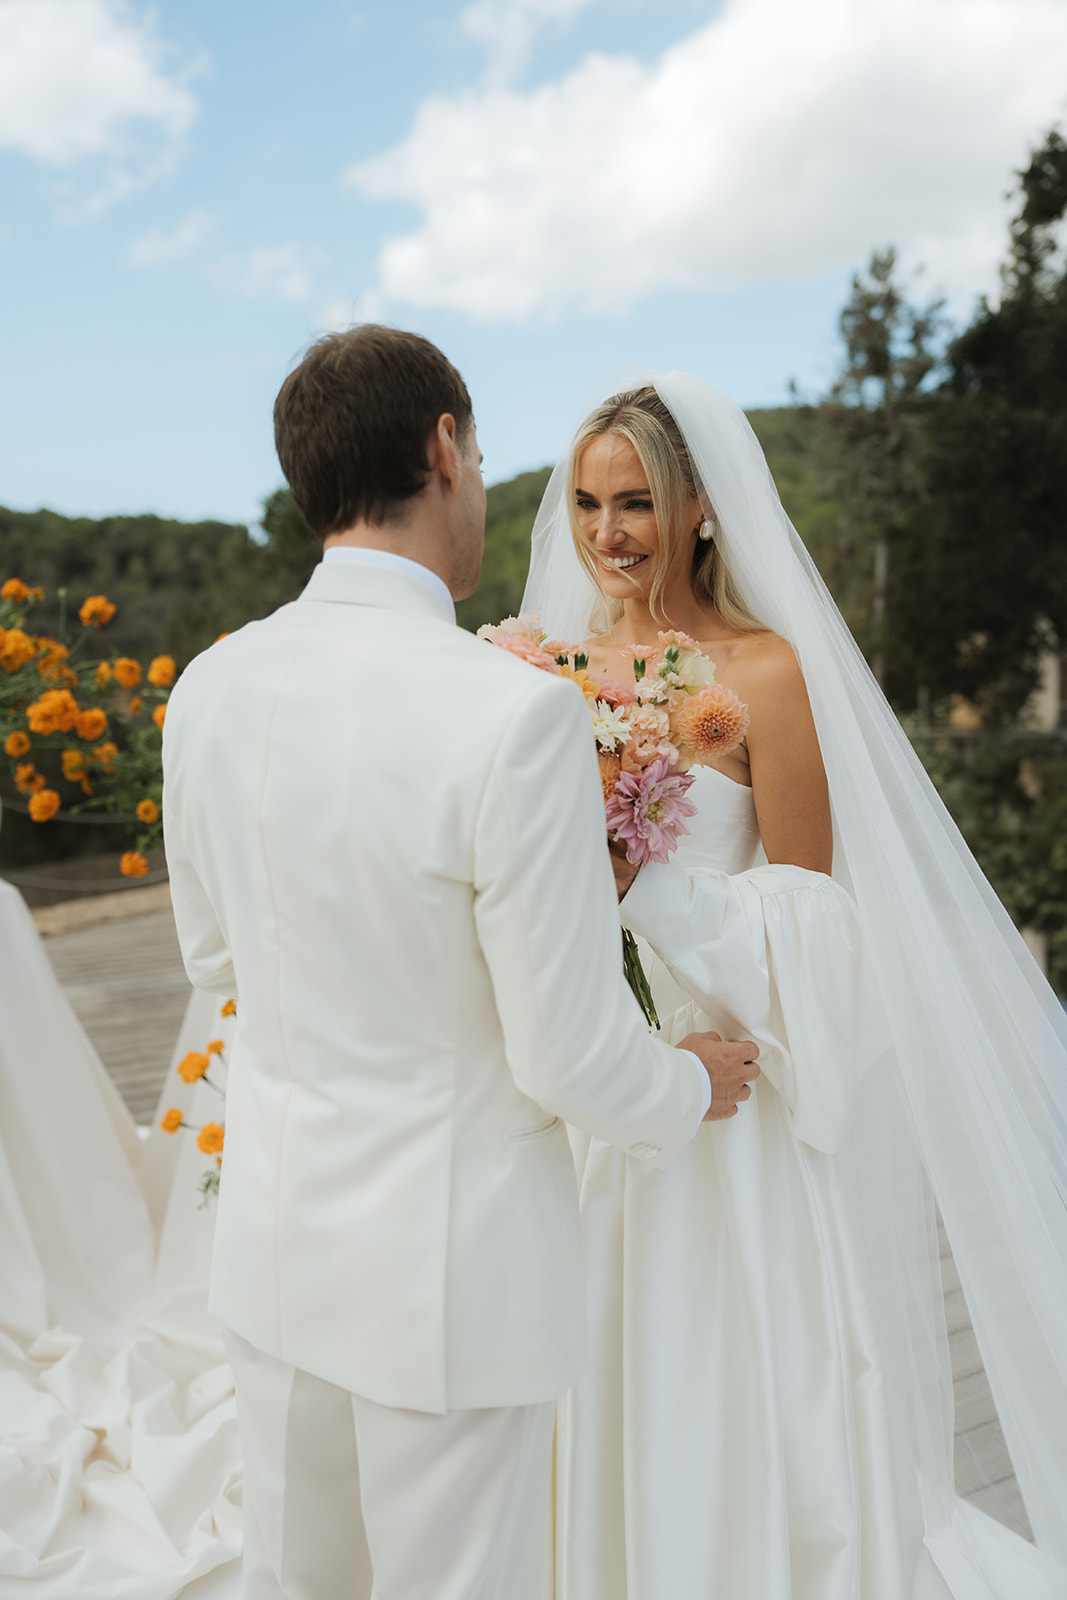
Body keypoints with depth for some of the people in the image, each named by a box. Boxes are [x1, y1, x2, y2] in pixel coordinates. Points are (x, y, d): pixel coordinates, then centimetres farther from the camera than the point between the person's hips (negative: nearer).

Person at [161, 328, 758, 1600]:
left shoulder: (207, 690, -7)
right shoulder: (519, 713, -26)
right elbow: (572, 1057, -20)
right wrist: (693, 1087, 1)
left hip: (272, 1243, 6)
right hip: (448, 1268, -5)